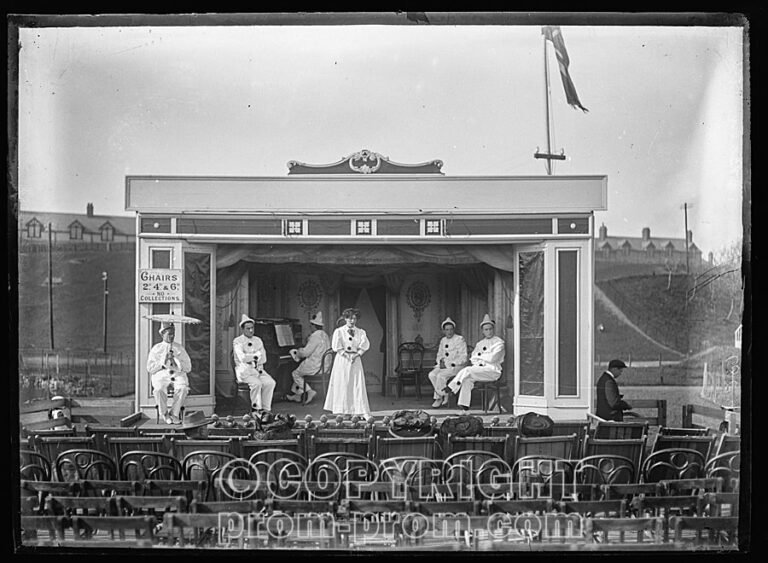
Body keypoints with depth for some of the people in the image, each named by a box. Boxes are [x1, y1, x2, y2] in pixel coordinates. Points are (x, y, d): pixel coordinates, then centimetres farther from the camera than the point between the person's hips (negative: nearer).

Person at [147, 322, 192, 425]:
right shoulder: (156, 349, 13)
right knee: (159, 389, -34)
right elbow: (150, 368, 5)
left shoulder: (180, 348, 17)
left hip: (178, 374, 1)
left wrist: (176, 363, -5)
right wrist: (163, 363, -7)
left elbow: (188, 367, 12)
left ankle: (174, 413, -17)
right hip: (161, 375, -1)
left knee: (183, 387, -33)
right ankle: (164, 414, -12)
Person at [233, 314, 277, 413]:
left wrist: (251, 357, -6)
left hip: (258, 369, 5)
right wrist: (257, 354, -8)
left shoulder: (258, 340, 16)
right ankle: (256, 409, -19)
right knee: (256, 383, -31)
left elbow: (263, 359, 10)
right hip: (244, 370, -5)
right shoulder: (237, 341, -1)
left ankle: (266, 409, -17)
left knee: (270, 382, -22)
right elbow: (242, 358, -16)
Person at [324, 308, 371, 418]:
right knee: (342, 385, -2)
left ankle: (364, 412, -2)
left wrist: (356, 355, -12)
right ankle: (340, 412, 2)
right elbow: (336, 346, -7)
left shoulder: (361, 332, 9)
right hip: (342, 360, -2)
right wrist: (346, 355, -13)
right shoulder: (339, 331, 1)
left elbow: (365, 345, -1)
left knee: (359, 385, -1)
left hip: (356, 360, 2)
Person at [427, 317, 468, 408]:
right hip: (443, 365, 6)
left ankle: (438, 398, -11)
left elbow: (463, 358, -11)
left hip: (456, 366, -6)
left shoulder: (460, 339, -6)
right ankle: (445, 396, -13)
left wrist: (449, 364, -16)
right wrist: (440, 362, -2)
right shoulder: (443, 340, 15)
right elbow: (439, 355, 22)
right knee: (432, 375, -20)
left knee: (441, 375, -29)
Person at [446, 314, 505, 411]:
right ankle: (464, 404, -27)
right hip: (478, 369, 6)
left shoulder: (499, 342, 1)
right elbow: (473, 358, 15)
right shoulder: (480, 343, 21)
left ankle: (451, 388, -20)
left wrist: (479, 355, 2)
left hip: (492, 371, -6)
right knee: (467, 379, -26)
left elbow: (492, 358, -11)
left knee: (467, 370, -27)